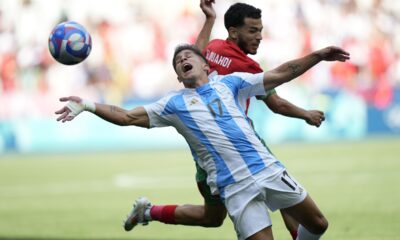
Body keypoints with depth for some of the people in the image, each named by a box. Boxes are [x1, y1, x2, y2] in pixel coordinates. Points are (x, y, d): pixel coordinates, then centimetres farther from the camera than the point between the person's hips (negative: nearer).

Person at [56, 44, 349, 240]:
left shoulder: (229, 83, 12)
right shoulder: (174, 104, 8)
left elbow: (280, 74, 13)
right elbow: (127, 116, 4)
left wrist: (318, 55, 7)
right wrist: (88, 105, -8)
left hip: (269, 169, 3)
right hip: (236, 187, -3)